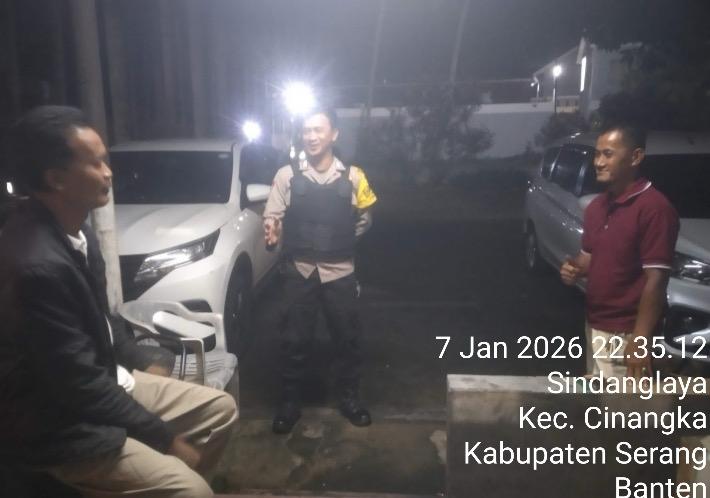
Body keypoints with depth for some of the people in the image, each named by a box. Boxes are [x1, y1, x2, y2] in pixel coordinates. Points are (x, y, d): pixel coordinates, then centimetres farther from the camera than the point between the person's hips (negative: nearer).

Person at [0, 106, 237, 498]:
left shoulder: (72, 229, 0)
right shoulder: (37, 265, -30)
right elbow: (80, 385, -25)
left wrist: (137, 363, 11)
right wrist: (167, 439, -17)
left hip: (103, 377, 9)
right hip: (58, 424, -9)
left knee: (220, 408, 10)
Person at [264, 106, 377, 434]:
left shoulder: (352, 176, 1)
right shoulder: (287, 176, -1)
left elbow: (364, 219, 11)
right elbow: (272, 216, -4)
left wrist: (340, 241, 2)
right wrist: (272, 231, -25)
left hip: (339, 271, 1)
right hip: (299, 271, 0)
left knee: (348, 338, 10)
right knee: (294, 340, 7)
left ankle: (349, 398, 31)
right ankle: (289, 404, 25)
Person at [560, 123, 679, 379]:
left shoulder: (654, 208, -19)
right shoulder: (596, 205, 6)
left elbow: (656, 280, -20)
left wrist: (640, 341, -22)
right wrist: (575, 268, -5)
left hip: (625, 334, -8)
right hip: (594, 325, 8)